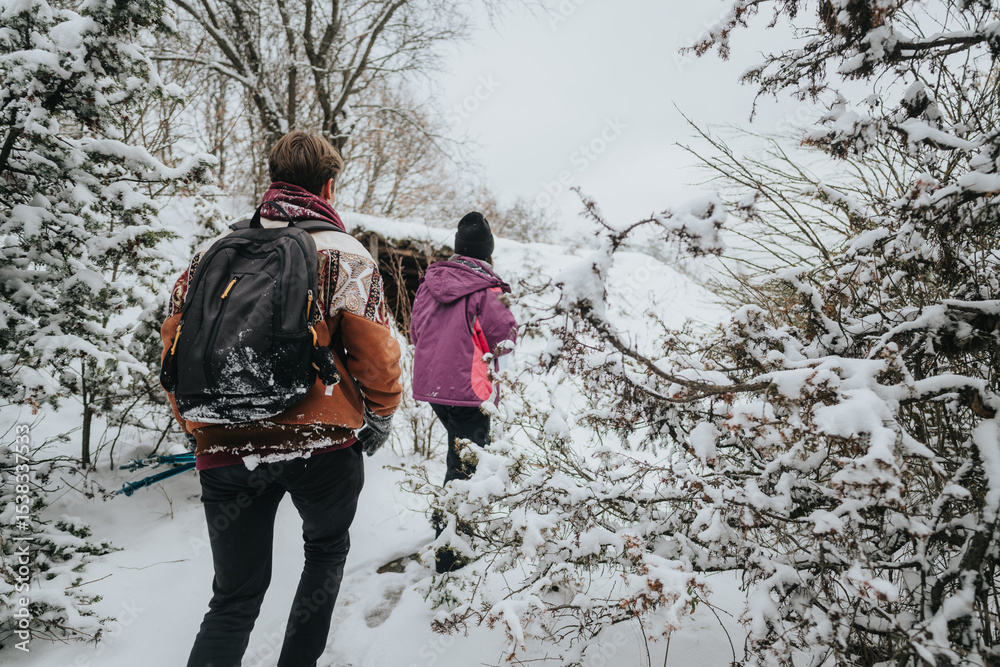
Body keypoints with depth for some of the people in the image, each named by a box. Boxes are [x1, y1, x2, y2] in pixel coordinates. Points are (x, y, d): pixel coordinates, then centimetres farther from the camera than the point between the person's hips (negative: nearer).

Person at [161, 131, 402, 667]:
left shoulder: (213, 250, 7)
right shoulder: (347, 255, -3)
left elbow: (175, 346, 9)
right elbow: (375, 356, -5)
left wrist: (198, 430, 22)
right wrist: (380, 418, 13)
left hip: (225, 449, 3)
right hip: (321, 443, -2)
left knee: (235, 598, 16)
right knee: (326, 552, 26)